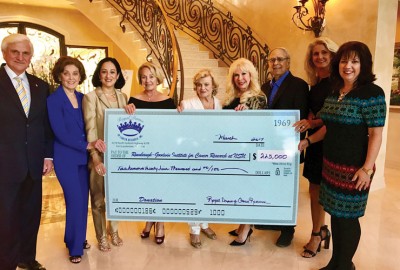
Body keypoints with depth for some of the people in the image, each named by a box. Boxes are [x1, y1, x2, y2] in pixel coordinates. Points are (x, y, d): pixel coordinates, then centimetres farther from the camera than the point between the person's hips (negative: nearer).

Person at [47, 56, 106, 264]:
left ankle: (78, 238, 34)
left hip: (83, 156, 5)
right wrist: (88, 145, -18)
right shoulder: (53, 100, -10)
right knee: (75, 201, -1)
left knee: (83, 200, 12)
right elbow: (60, 133, -16)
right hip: (66, 157, -5)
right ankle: (75, 247, 19)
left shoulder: (82, 98, 7)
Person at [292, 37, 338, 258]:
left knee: (317, 190, 1)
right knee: (316, 190, 12)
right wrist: (308, 121, -5)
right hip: (314, 140, 7)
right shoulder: (315, 83, 11)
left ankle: (317, 234, 19)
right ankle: (321, 231, 28)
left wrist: (313, 123, -24)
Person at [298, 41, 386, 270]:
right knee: (335, 213, 16)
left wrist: (367, 168, -20)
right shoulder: (334, 92, 9)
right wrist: (308, 141, 11)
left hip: (354, 168, -7)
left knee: (348, 217, 6)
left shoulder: (372, 93, -12)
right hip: (331, 164, 7)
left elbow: (376, 134, -15)